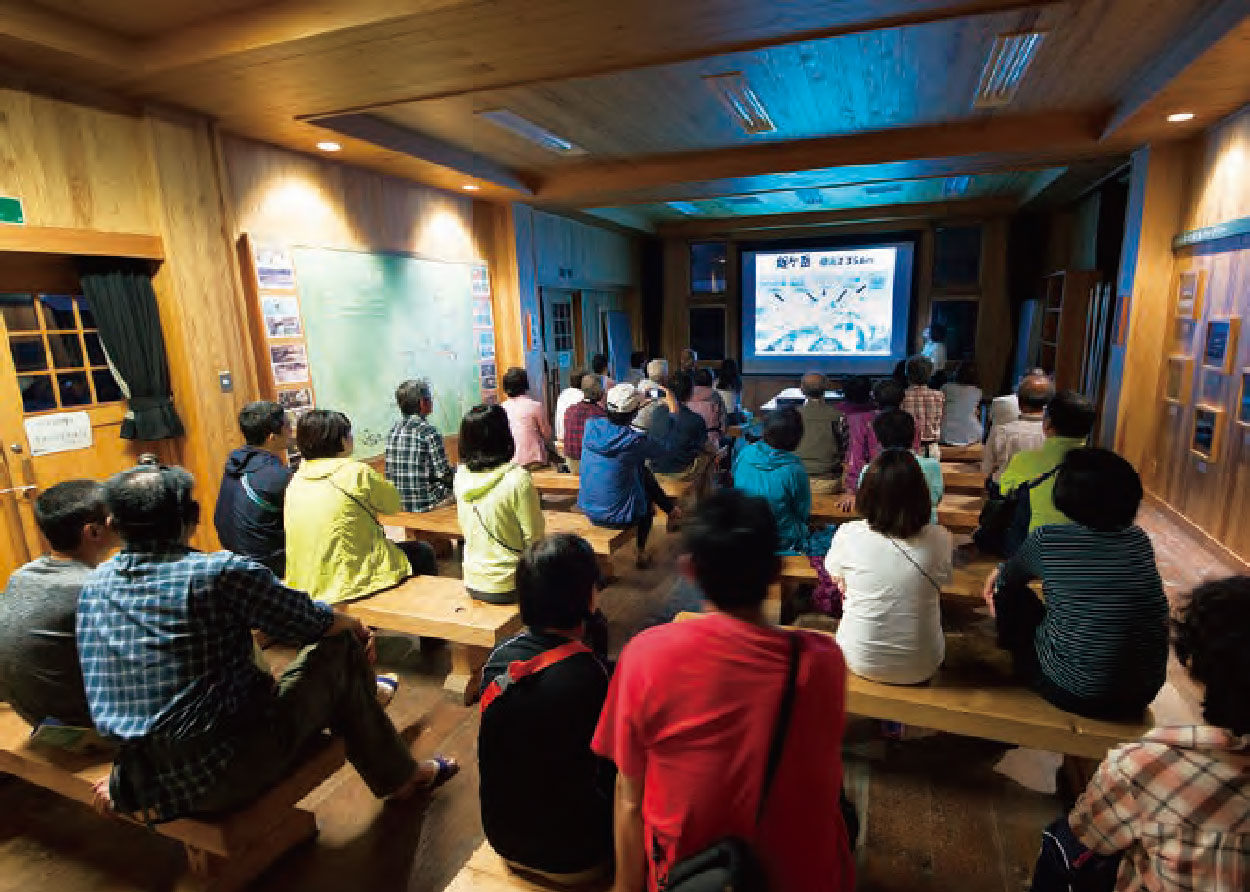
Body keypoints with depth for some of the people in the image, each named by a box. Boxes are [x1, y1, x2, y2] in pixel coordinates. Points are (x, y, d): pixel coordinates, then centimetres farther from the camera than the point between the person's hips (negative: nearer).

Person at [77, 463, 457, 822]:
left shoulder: (95, 583, 3)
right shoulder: (222, 572, -19)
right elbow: (316, 622, -8)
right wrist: (356, 626, 13)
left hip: (145, 790, 8)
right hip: (227, 776, -7)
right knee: (341, 649, 7)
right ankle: (401, 776, 27)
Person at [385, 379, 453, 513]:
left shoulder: (394, 431, 6)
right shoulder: (429, 432, -15)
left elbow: (389, 474, 12)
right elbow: (443, 473, -15)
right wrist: (457, 471, 6)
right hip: (424, 504, -7)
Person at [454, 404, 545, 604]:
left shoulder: (461, 475, -5)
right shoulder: (518, 480, -24)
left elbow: (466, 530, 7)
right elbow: (534, 538, -16)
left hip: (472, 582, 6)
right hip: (508, 586, -6)